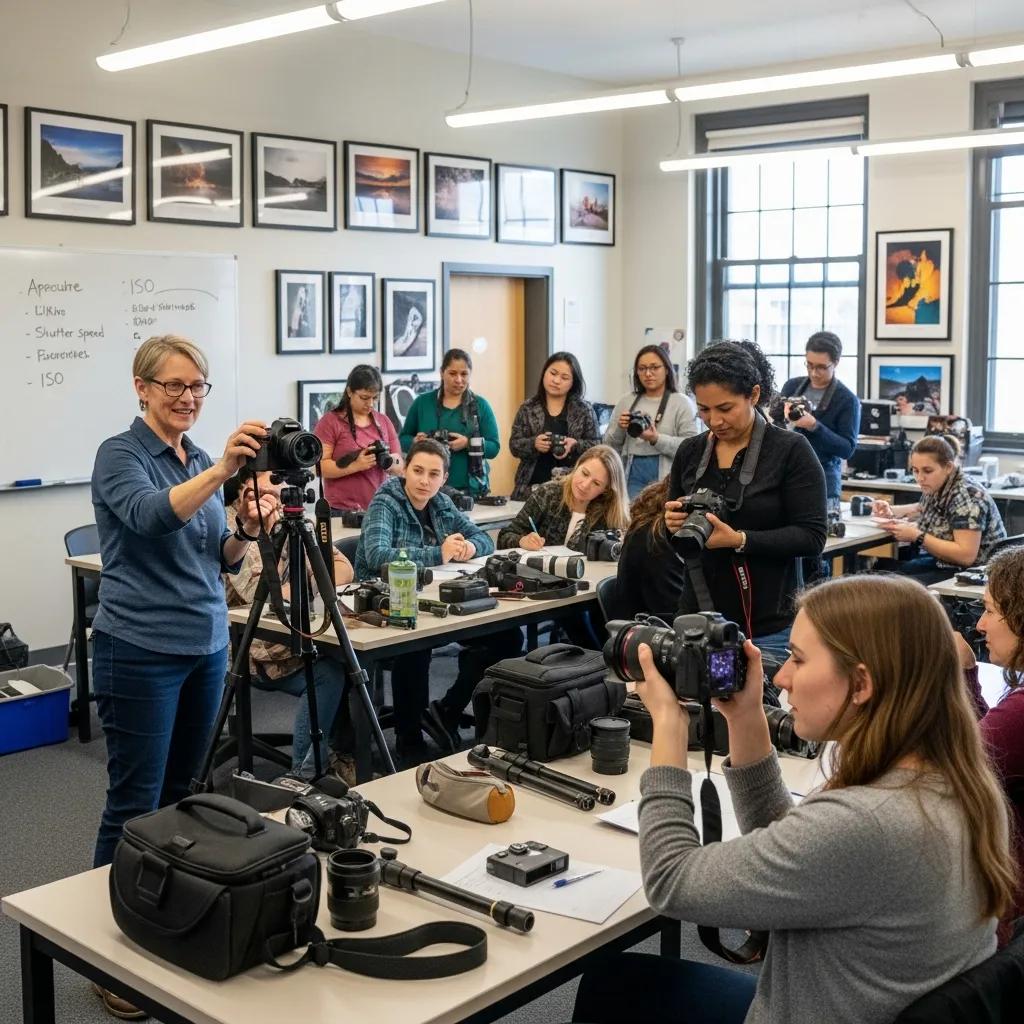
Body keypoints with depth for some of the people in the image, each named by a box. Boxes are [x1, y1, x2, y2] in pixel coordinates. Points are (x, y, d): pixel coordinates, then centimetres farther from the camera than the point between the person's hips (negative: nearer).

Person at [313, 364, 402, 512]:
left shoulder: (384, 422, 11)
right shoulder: (330, 422, -2)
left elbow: (399, 468, 11)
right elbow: (319, 467, -10)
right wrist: (356, 466, -22)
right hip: (342, 511, -4)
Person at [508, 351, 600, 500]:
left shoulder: (584, 410, 3)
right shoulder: (528, 408, 7)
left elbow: (597, 446, 2)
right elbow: (514, 445, 5)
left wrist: (575, 445, -16)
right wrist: (533, 444, -15)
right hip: (532, 486, 1)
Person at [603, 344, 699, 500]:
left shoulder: (681, 402, 1)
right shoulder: (626, 401, 14)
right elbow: (609, 445, 14)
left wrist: (656, 439, -20)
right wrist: (619, 428, -6)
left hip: (665, 478, -3)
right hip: (632, 476, 3)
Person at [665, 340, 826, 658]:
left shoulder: (791, 450, -7)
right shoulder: (689, 452, 7)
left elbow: (812, 537, -12)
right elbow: (671, 530, 16)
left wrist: (739, 540, -23)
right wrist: (672, 524, -7)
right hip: (698, 618, 4)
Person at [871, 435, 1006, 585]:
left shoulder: (966, 496, -22)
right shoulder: (936, 488, 3)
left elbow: (966, 556, -28)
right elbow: (923, 509, 27)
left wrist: (916, 536, -25)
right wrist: (891, 510, 7)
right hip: (943, 563, 9)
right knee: (879, 567, -3)